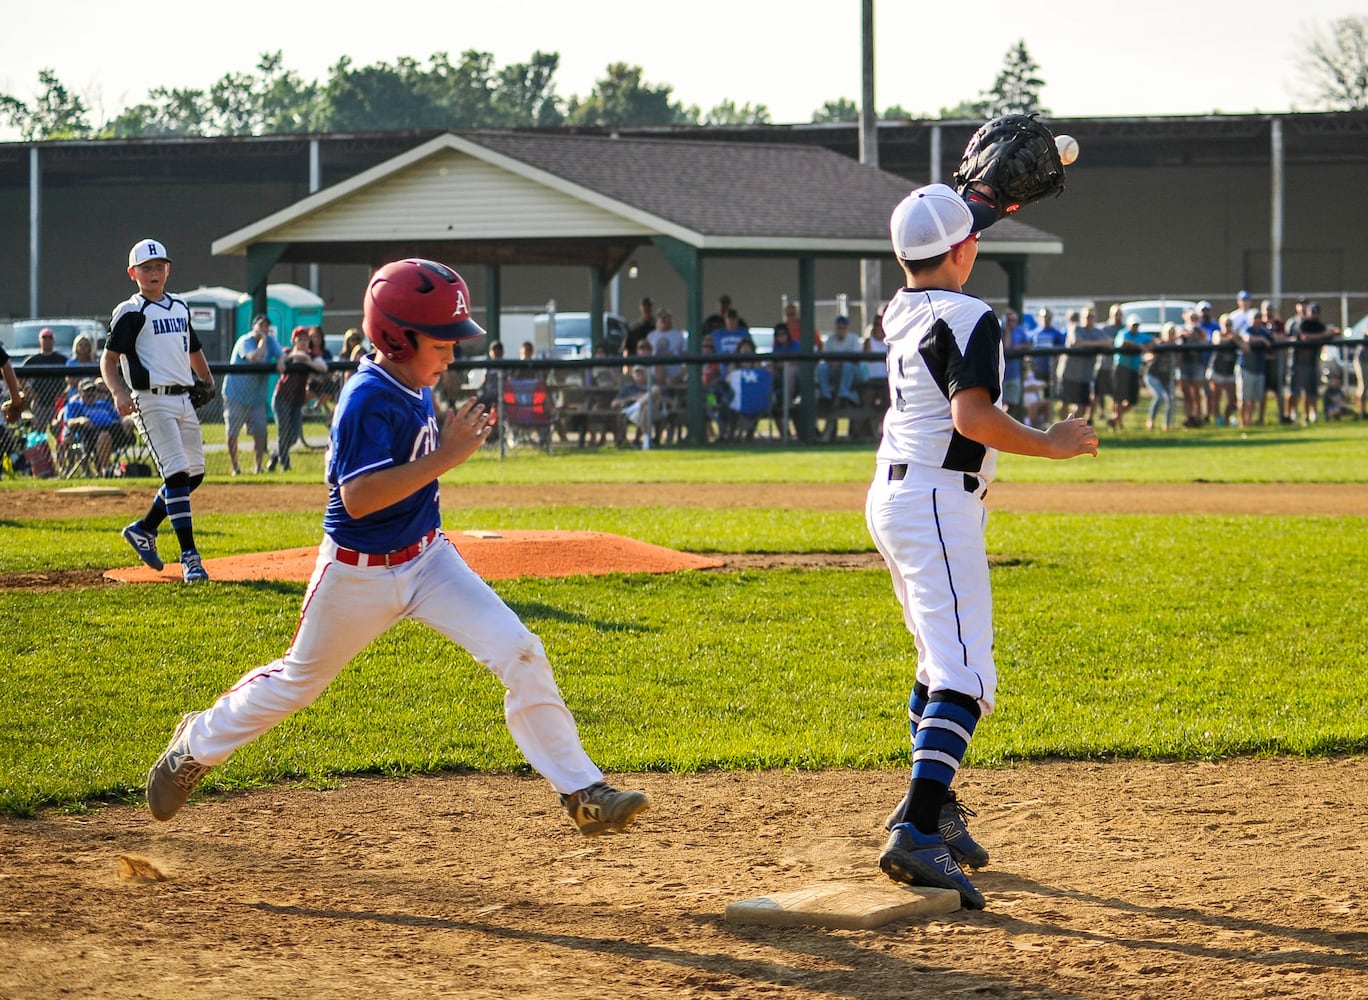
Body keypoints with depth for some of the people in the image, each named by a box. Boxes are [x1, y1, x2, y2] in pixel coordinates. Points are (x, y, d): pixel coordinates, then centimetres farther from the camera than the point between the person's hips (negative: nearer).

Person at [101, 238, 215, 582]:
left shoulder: (179, 306, 17)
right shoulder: (131, 312, -4)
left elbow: (194, 349, 29)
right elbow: (108, 360, -9)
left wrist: (208, 382, 16)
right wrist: (119, 392, -26)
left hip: (183, 399, 7)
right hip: (152, 401, -7)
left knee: (195, 473, 9)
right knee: (176, 474, -15)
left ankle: (144, 530, 26)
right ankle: (189, 557, -16)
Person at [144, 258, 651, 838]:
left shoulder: (416, 387, 0)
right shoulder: (370, 400, -25)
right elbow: (358, 497, -35)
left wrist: (456, 439, 2)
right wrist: (447, 456, -36)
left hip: (427, 559, 6)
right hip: (358, 573, -6)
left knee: (520, 654, -11)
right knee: (298, 681, 15)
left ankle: (582, 793, -8)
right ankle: (197, 744, 42)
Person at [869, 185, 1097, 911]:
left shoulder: (901, 312, 12)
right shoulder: (969, 318, -14)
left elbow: (931, 265, 36)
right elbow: (972, 417, -26)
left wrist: (986, 204, 43)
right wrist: (1053, 445, -15)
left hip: (890, 497, 10)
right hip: (938, 504, -10)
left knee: (941, 662, 24)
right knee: (964, 679, -17)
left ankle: (937, 811, 33)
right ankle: (916, 832, -32)